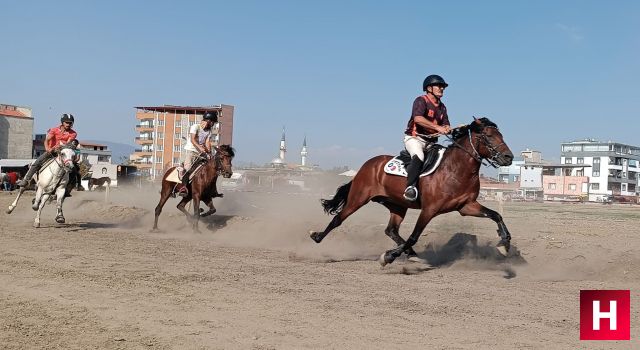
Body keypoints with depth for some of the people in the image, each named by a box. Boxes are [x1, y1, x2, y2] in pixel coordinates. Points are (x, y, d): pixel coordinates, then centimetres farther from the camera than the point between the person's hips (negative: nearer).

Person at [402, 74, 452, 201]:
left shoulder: (442, 107, 18)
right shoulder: (421, 101, -7)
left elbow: (446, 126, 16)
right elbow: (418, 119, -26)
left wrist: (447, 129, -11)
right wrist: (437, 127, -29)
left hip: (431, 142, 8)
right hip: (414, 138, -8)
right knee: (419, 156, -34)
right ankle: (410, 186, -36)